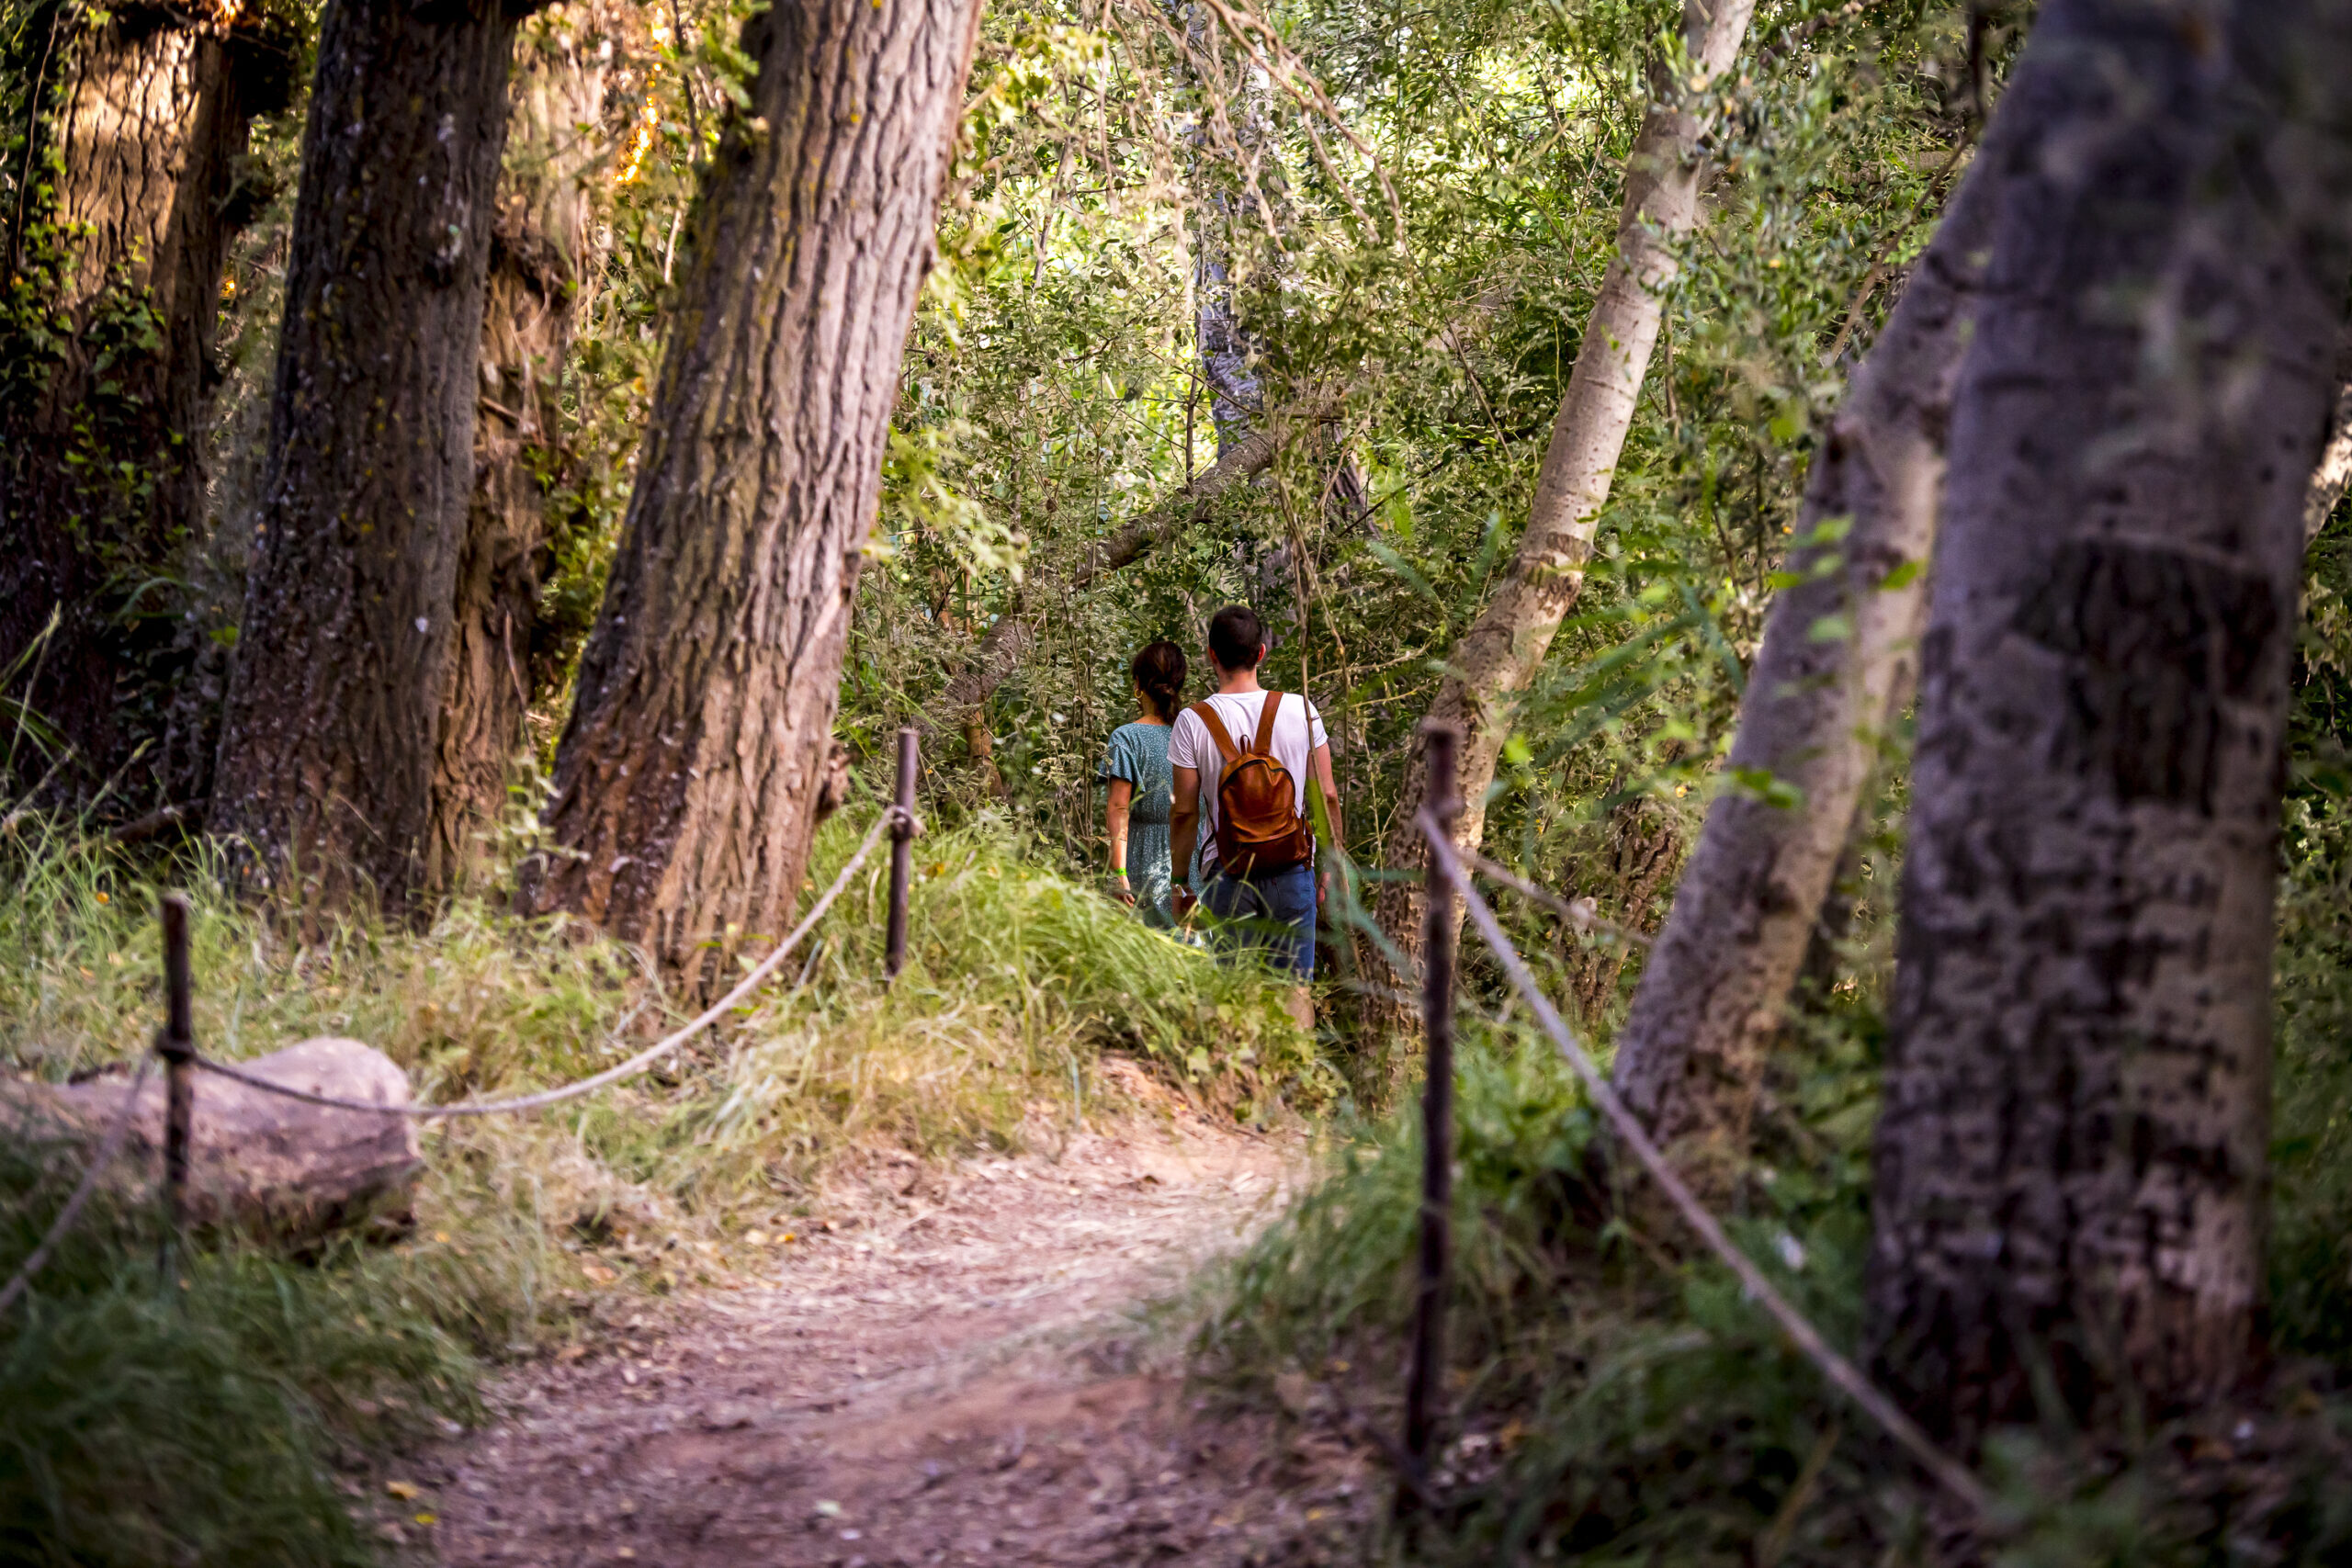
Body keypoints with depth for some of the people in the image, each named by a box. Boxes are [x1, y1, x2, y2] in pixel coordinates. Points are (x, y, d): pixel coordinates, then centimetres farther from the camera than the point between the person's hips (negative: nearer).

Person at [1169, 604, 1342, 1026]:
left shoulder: (1192, 722, -6)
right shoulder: (1300, 710, -2)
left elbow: (1185, 813, -4)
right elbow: (1327, 796, 2)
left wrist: (1180, 884, 5)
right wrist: (1332, 865, 13)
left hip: (1226, 873, -1)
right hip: (1292, 867, 1)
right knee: (1294, 988, 5)